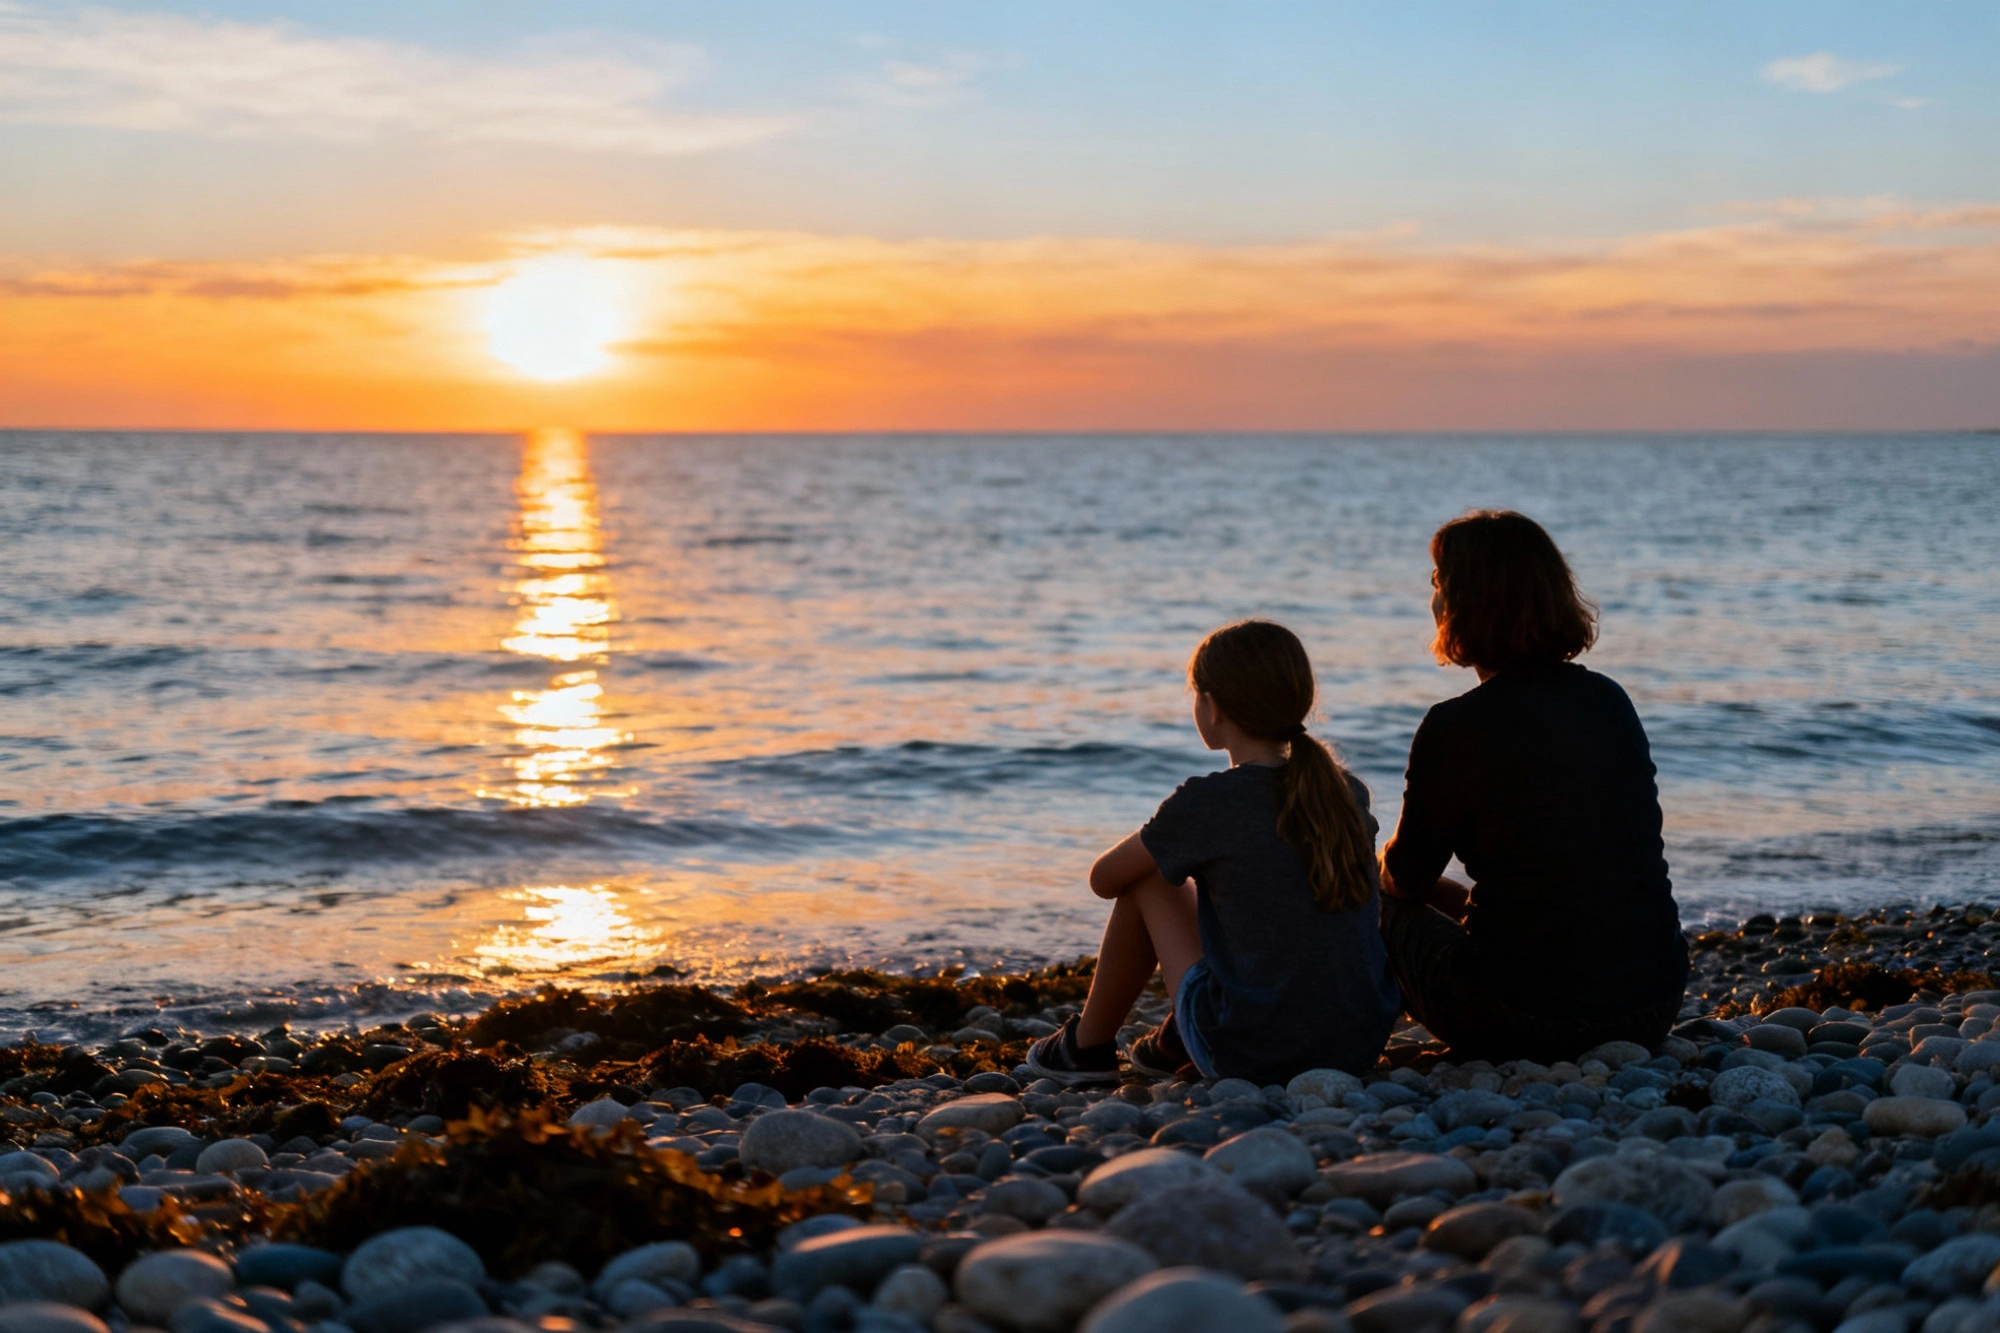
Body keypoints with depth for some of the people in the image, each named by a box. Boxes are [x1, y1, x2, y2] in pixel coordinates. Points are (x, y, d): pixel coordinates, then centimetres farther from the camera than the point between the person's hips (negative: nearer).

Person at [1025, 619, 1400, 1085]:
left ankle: (1087, 1047, 28)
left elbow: (1104, 879, 5)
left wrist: (1162, 848, 26)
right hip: (1362, 1048, 5)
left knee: (1147, 879, 14)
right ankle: (1175, 1043, 42)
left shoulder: (1205, 803, -11)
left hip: (1250, 1057, -5)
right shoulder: (1349, 792, 4)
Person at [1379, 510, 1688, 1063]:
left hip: (1526, 1023, -7)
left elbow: (1407, 878, 1)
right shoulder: (1613, 701, 7)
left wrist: (1382, 868, 26)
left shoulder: (1458, 726, -12)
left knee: (1387, 909, 18)